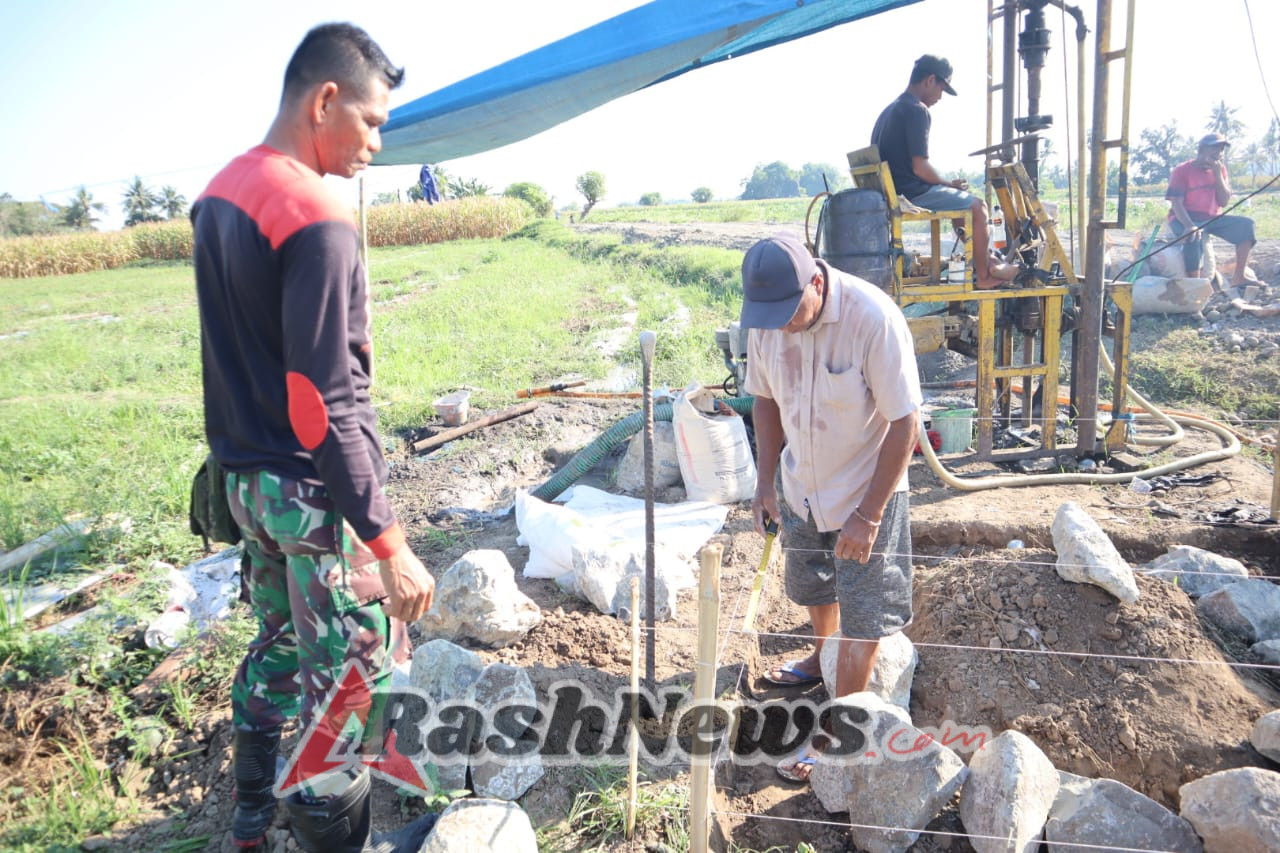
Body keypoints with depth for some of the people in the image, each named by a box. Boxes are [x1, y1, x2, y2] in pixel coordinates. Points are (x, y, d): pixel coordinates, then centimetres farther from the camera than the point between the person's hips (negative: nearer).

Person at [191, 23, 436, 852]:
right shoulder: (317, 219, -21)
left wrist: (240, 464, 22)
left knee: (279, 641, 25)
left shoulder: (219, 194, 7)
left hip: (246, 477, 10)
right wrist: (388, 543, -22)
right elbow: (324, 410, -25)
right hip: (315, 493, -9)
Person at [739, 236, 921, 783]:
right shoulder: (766, 317, -13)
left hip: (866, 492, -5)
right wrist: (766, 482, 1)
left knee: (863, 617, 5)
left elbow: (904, 425, -23)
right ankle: (822, 659, 56)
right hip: (802, 486, 6)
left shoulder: (874, 319, -30)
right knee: (815, 591, 26)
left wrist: (868, 515, -21)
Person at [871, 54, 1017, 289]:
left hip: (894, 191, 10)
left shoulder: (890, 110, 16)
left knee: (965, 201, 25)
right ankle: (983, 275, 7)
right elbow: (920, 167, -20)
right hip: (913, 193, -10)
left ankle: (987, 259, 31)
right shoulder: (917, 111, -15)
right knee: (977, 206, -1)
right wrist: (950, 184, -3)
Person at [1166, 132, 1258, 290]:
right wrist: (1189, 225, -32)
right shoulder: (1182, 170, -6)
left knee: (1246, 224, -13)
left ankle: (1238, 277, -15)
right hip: (1184, 219, -6)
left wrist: (1217, 174, -8)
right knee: (1194, 236, -38)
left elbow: (1224, 202, 2)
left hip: (1212, 219, 6)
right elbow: (1176, 203, -16)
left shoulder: (1220, 169, 11)